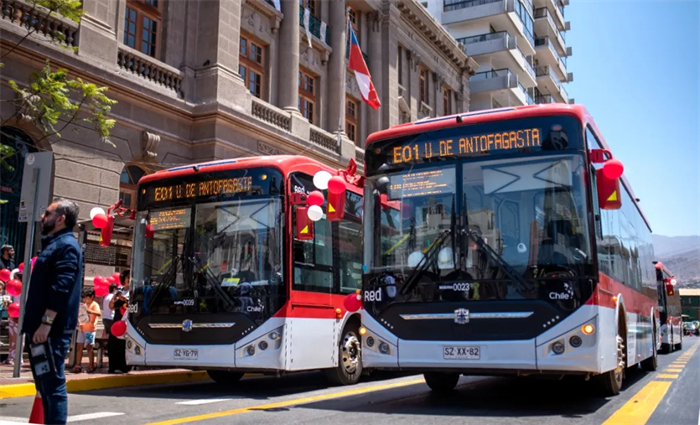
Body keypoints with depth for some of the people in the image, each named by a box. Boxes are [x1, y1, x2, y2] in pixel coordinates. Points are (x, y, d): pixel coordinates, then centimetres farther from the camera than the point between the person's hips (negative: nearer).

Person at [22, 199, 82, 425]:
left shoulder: (66, 246, -12)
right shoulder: (54, 244, 20)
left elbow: (60, 289, -22)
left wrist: (46, 323, -25)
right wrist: (34, 324, 22)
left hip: (51, 330, -11)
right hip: (41, 328, 11)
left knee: (53, 385, -7)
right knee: (45, 384, 15)